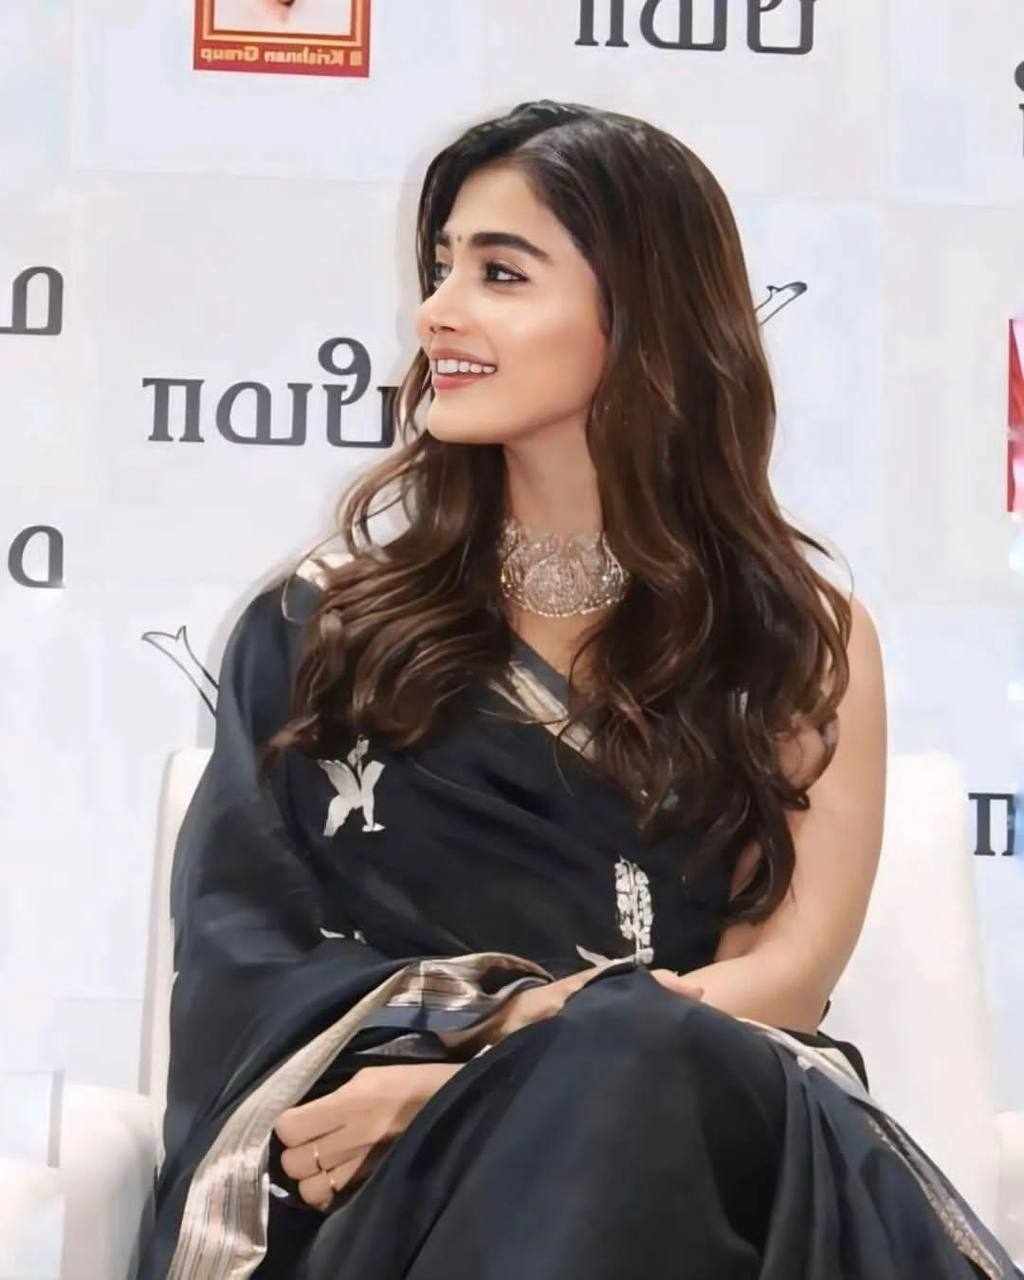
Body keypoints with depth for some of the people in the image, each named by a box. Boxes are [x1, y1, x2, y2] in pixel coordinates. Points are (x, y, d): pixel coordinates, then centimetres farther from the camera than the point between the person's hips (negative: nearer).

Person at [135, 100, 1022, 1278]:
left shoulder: (802, 637, 10)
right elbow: (240, 949, 2)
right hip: (379, 1172, 1)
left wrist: (466, 1082, -17)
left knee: (639, 1063, -37)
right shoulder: (325, 623, 12)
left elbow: (784, 970, -1)